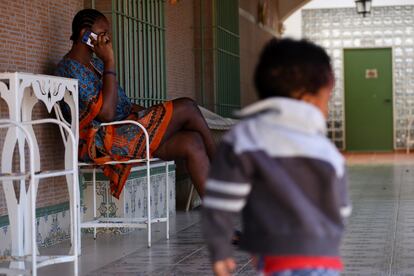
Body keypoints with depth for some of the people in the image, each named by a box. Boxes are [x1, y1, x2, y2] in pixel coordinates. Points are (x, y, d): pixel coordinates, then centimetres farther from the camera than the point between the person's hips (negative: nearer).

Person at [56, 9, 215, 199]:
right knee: (186, 108, -15)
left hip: (123, 132, 10)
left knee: (192, 141, -12)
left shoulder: (96, 64, 21)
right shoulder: (70, 69, -11)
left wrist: (151, 113, 6)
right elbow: (106, 113, -21)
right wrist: (109, 62, -17)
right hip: (103, 143, -10)